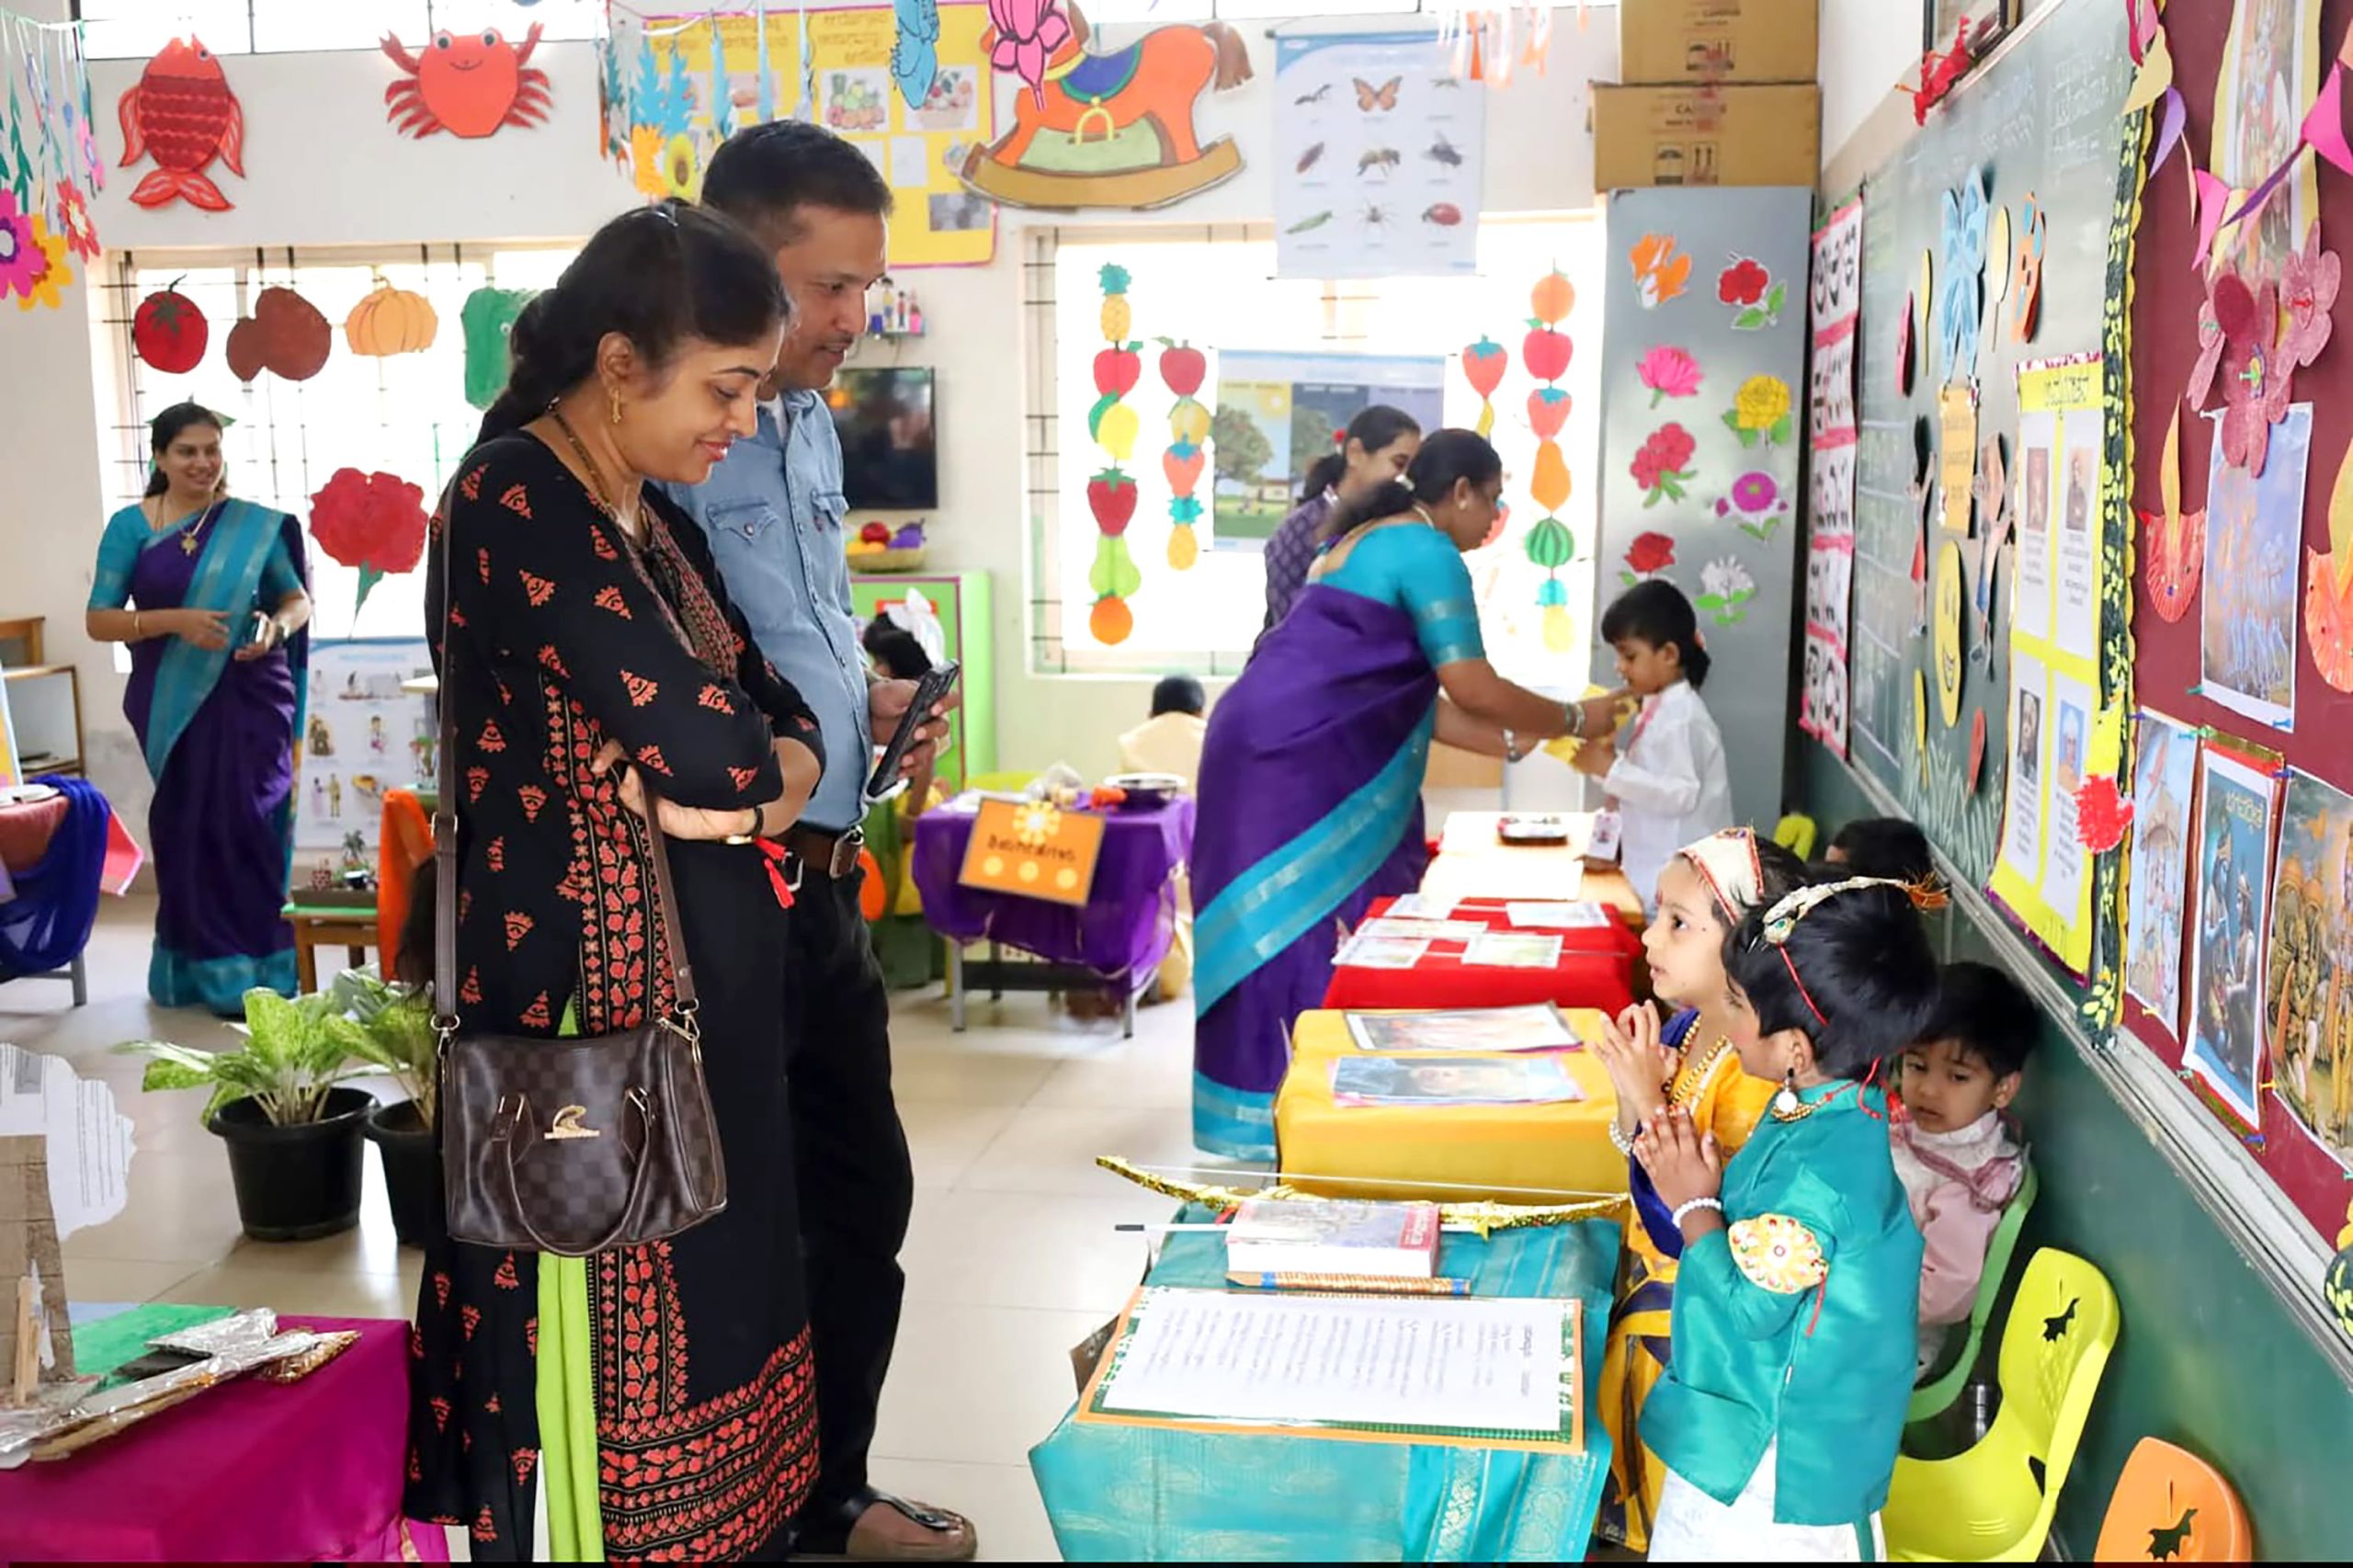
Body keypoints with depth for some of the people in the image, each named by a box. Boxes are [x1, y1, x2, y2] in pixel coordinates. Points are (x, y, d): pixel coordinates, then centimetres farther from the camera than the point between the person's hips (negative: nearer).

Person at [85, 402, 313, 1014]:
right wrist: (175, 620, -18)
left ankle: (252, 974, 7)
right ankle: (202, 968, 17)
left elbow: (300, 599, 7)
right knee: (185, 828, 6)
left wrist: (276, 627, -15)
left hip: (248, 700, 0)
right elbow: (98, 621, -3)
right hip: (171, 703, 0)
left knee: (248, 826, -2)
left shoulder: (256, 525, 3)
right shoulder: (130, 526, 1)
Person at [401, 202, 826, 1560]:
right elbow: (696, 741, -23)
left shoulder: (657, 523, 13)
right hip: (588, 988, -9)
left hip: (702, 988, 9)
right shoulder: (515, 502, -15)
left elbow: (792, 727, 10)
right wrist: (745, 763, -1)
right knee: (611, 1376, 2)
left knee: (714, 1303, 15)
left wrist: (758, 775, -12)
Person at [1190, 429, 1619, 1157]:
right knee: (1309, 930, -4)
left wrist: (1516, 745, 21)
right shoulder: (1427, 554, -9)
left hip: (1281, 752, 10)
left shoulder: (1374, 542, 21)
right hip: (1294, 761, -10)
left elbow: (1411, 703, 20)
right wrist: (1575, 719, 4)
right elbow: (1474, 690, -12)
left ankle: (1274, 1101, 18)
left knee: (1296, 928, 12)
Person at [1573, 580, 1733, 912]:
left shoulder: (1681, 716, -17)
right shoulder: (1658, 708, 12)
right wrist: (1608, 760, 4)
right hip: (1652, 868, 9)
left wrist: (1611, 769, -22)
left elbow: (1682, 794, -22)